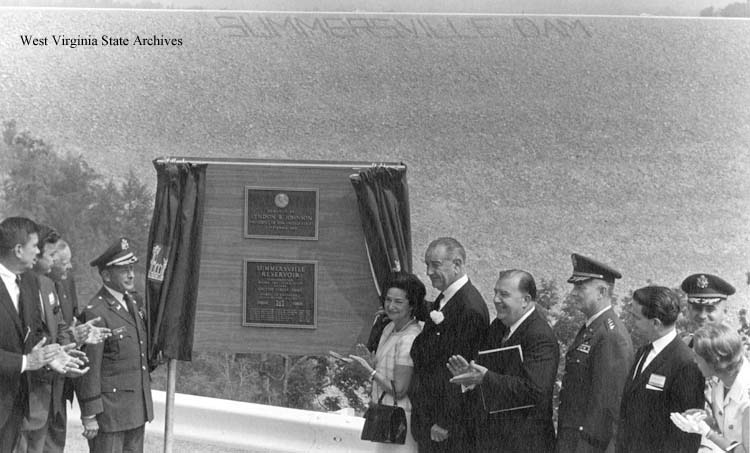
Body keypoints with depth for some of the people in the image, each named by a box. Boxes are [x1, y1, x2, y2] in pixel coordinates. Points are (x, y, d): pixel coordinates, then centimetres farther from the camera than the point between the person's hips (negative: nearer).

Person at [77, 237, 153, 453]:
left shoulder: (134, 302, 9)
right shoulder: (95, 313, -17)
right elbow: (89, 369, -17)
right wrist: (89, 415, -16)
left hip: (138, 408, 8)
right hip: (110, 410, -8)